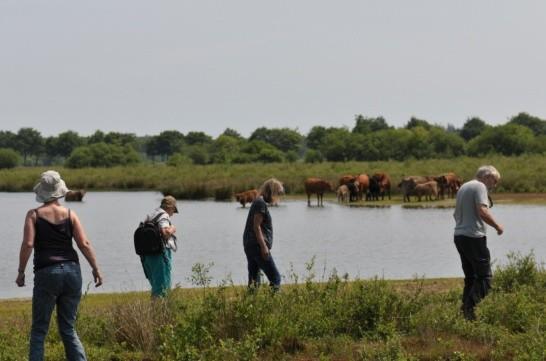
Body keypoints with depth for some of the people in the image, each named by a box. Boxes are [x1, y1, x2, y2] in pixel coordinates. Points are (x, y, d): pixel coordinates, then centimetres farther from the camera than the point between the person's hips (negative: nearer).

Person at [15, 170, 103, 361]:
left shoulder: (34, 214, 1)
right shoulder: (70, 214, 6)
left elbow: (28, 244, -9)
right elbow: (84, 244, -1)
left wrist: (21, 272, -2)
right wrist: (96, 269, 5)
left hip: (47, 273, -3)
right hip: (72, 272, 3)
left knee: (39, 330, 6)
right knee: (68, 328, 13)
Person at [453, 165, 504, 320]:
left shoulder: (463, 187, 19)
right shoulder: (480, 187, -8)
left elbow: (456, 214, 27)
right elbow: (482, 211, -21)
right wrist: (497, 226, -10)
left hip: (459, 236, 9)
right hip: (474, 236, -9)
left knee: (470, 277, 14)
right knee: (484, 276, -7)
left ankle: (465, 311, 10)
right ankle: (470, 307, -19)